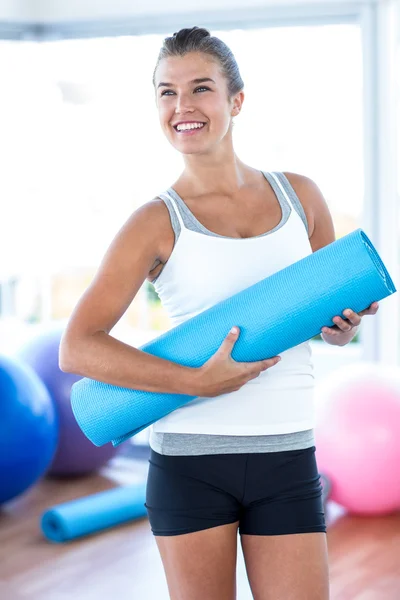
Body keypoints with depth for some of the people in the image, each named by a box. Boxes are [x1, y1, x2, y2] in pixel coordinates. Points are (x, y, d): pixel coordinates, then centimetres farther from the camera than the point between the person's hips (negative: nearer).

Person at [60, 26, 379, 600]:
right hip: (190, 459, -2)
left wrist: (346, 322, -5)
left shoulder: (299, 196, 6)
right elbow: (77, 349, -12)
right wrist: (198, 382, -19)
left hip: (287, 458, 2)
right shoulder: (157, 223, -4)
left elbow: (333, 326, 19)